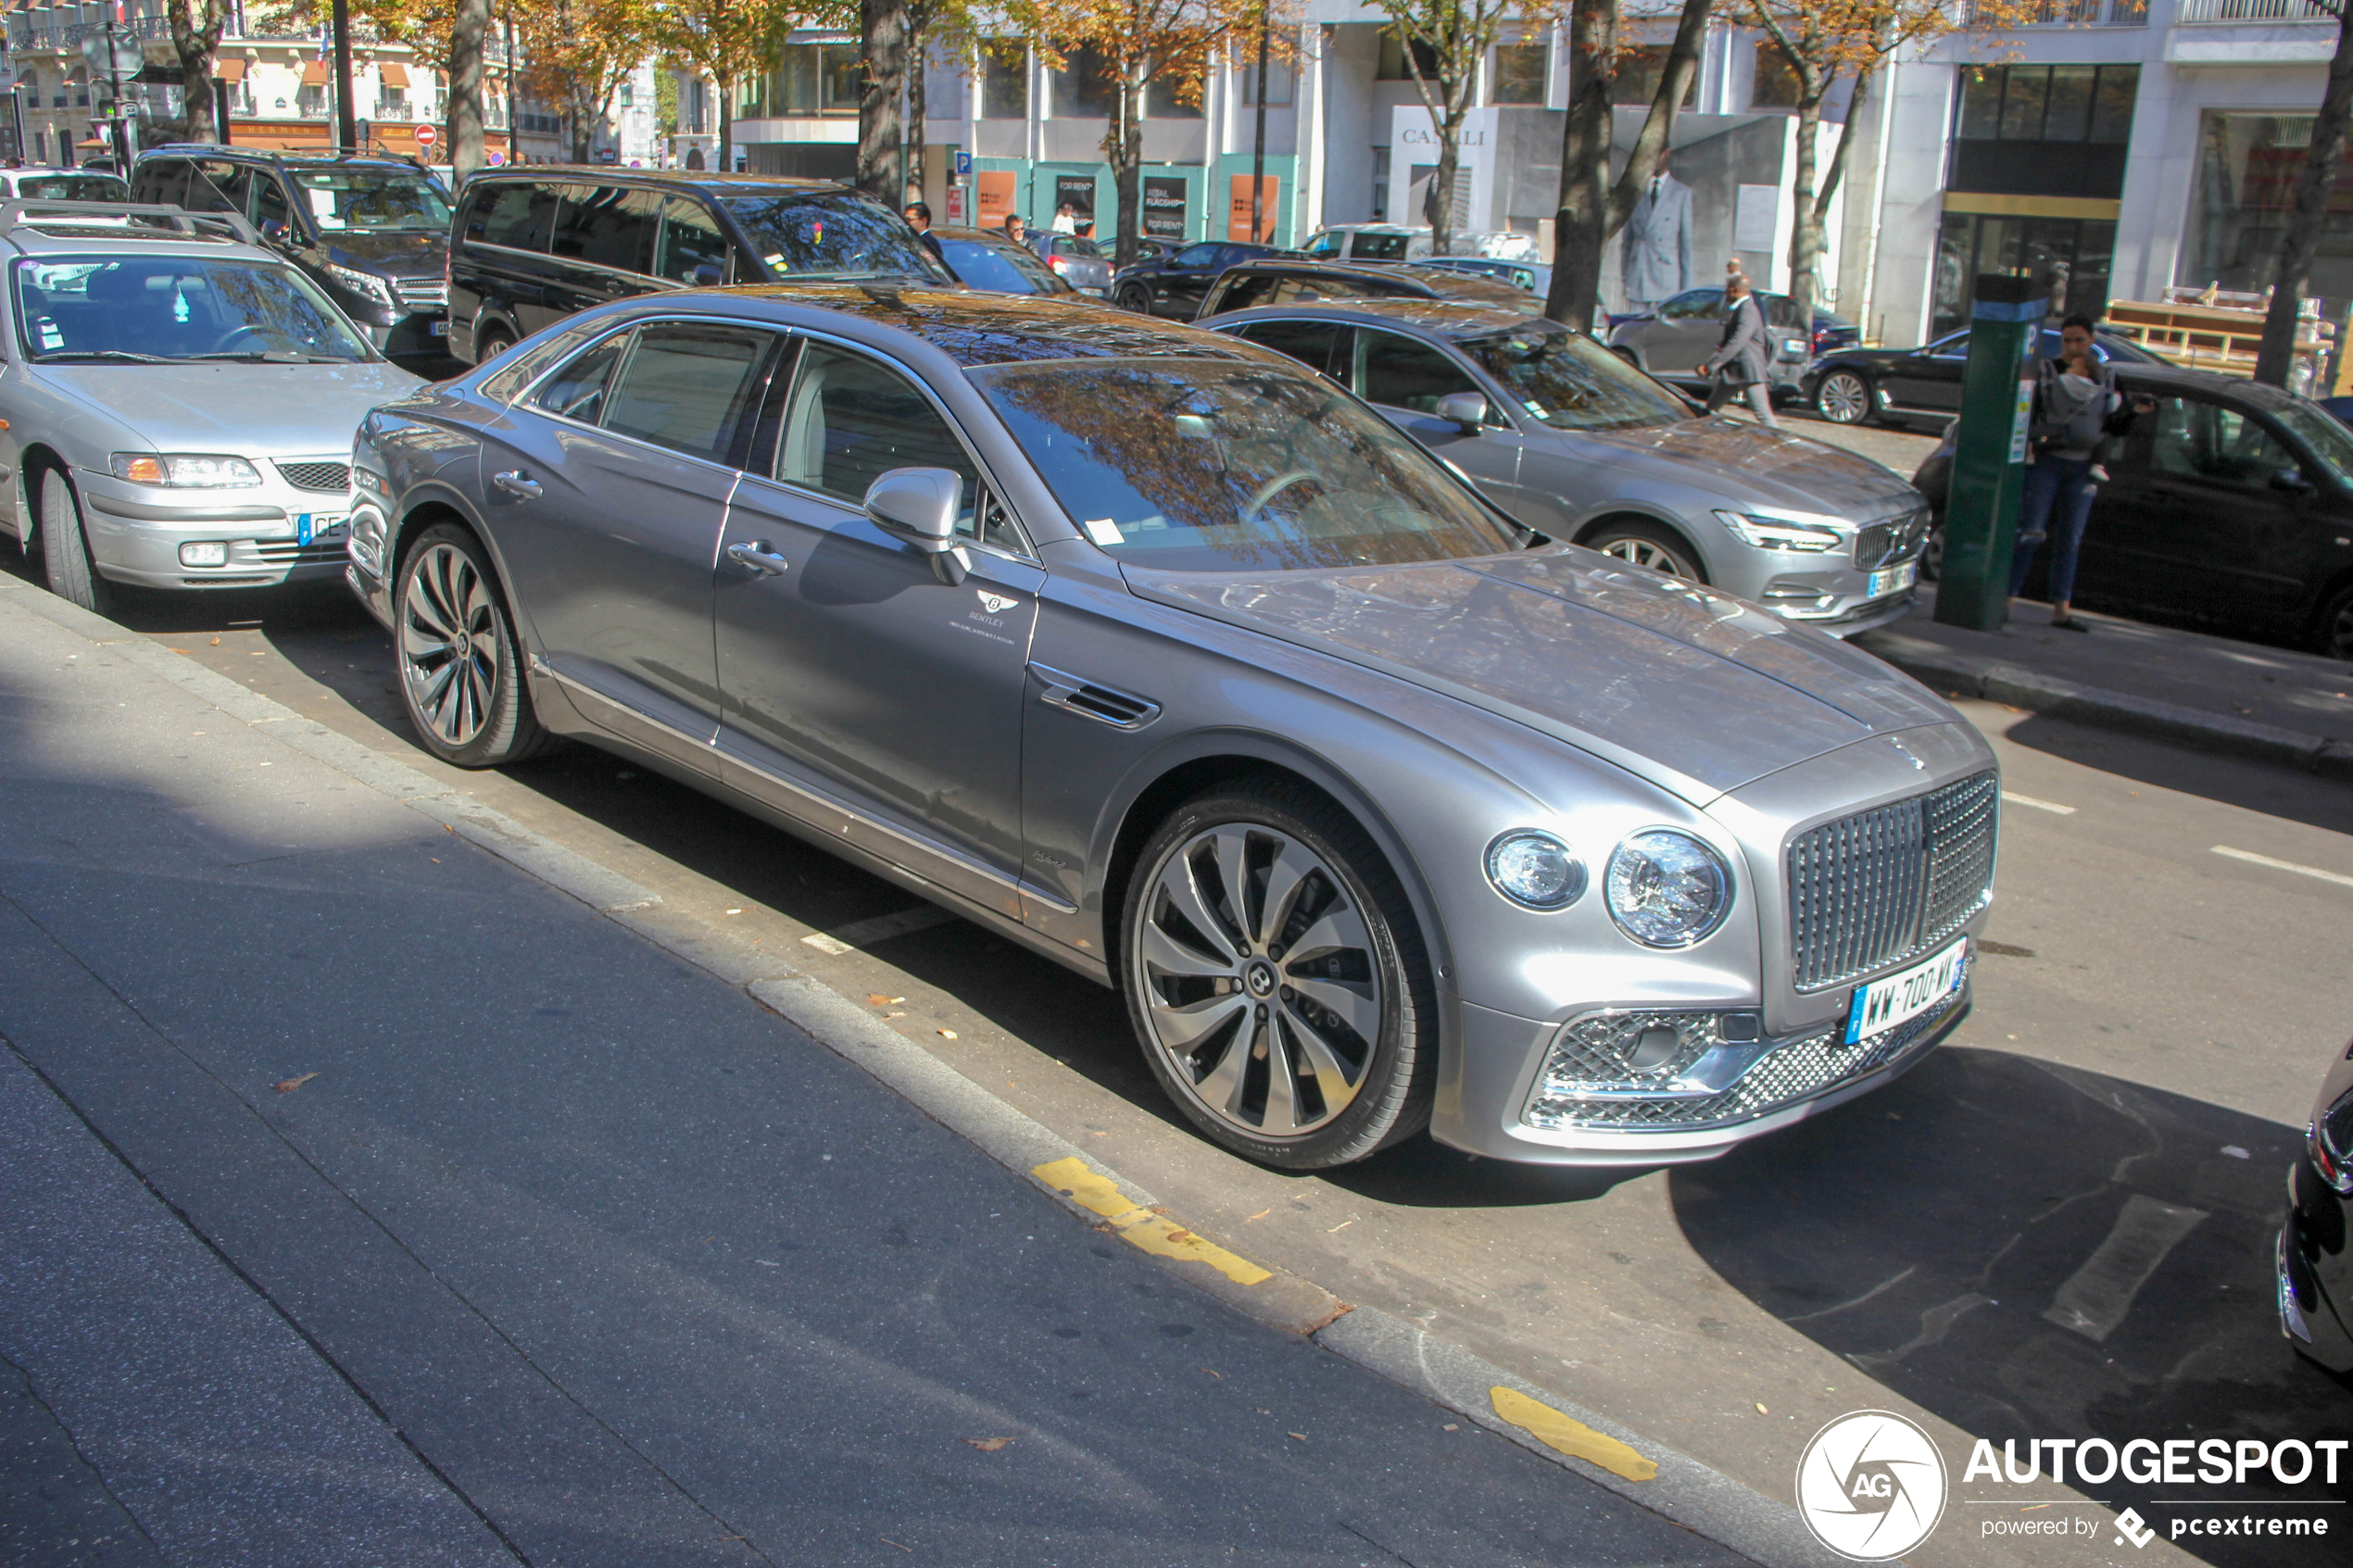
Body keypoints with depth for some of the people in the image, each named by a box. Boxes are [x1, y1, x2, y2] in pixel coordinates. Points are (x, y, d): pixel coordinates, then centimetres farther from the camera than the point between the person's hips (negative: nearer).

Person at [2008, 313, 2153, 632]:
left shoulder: (2107, 377, 11)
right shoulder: (2044, 372, 4)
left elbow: (2114, 427, 12)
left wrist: (2132, 410, -6)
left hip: (2082, 468, 3)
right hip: (2045, 462, -3)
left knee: (2069, 539, 4)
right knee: (2030, 532, -9)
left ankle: (2061, 609, 5)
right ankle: (2006, 597, -5)